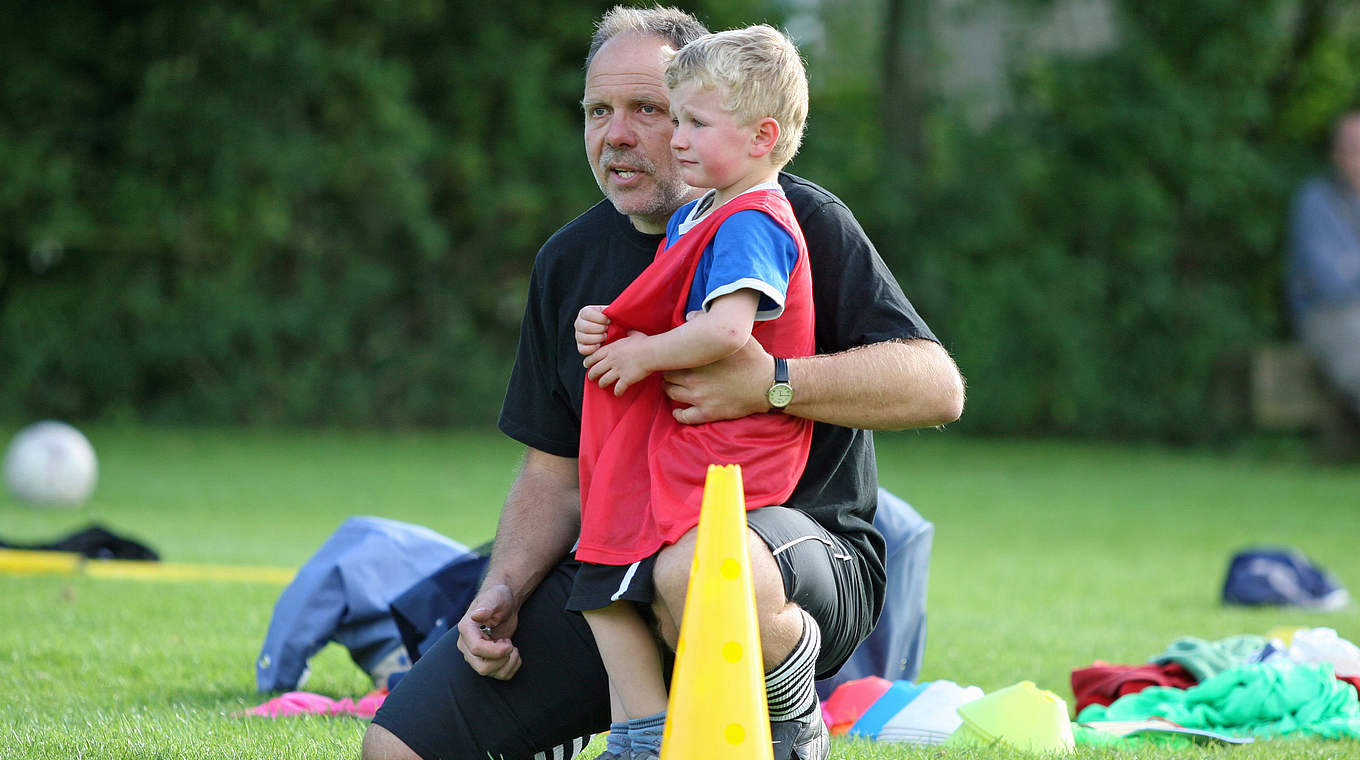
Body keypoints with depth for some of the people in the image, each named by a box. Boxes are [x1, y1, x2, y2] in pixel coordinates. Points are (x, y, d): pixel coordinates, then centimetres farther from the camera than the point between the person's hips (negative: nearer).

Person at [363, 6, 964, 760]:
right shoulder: (569, 260, 11)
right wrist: (503, 592, -2)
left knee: (696, 571, -44)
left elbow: (936, 386, -16)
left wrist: (772, 383, -29)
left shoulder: (798, 222, -7)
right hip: (619, 560, 5)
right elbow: (554, 471, 16)